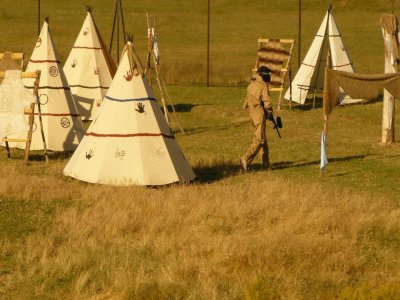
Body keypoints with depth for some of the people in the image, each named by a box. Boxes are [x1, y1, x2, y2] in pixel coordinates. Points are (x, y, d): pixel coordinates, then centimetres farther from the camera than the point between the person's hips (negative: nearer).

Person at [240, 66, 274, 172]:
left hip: (252, 114, 8)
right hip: (260, 114, -8)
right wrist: (270, 113, 0)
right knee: (259, 139, -8)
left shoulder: (251, 85, 11)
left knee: (263, 139, 15)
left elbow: (246, 100, 16)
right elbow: (267, 102, -15)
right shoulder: (263, 85, -13)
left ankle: (266, 163, 18)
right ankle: (245, 159, -20)